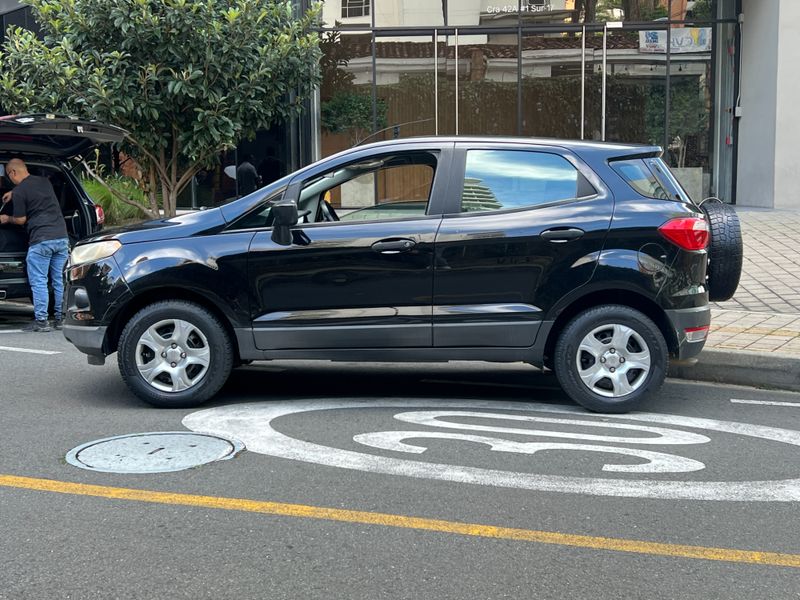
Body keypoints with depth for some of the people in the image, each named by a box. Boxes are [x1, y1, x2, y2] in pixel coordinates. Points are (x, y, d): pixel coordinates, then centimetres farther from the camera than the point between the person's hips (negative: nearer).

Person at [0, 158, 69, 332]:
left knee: (39, 282, 0)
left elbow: (21, 220, 1)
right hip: (62, 236, 7)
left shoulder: (19, 191, -7)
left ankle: (41, 321, 0)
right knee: (60, 281, 11)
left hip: (41, 241, -6)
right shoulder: (45, 181, 14)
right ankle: (61, 318, 14)